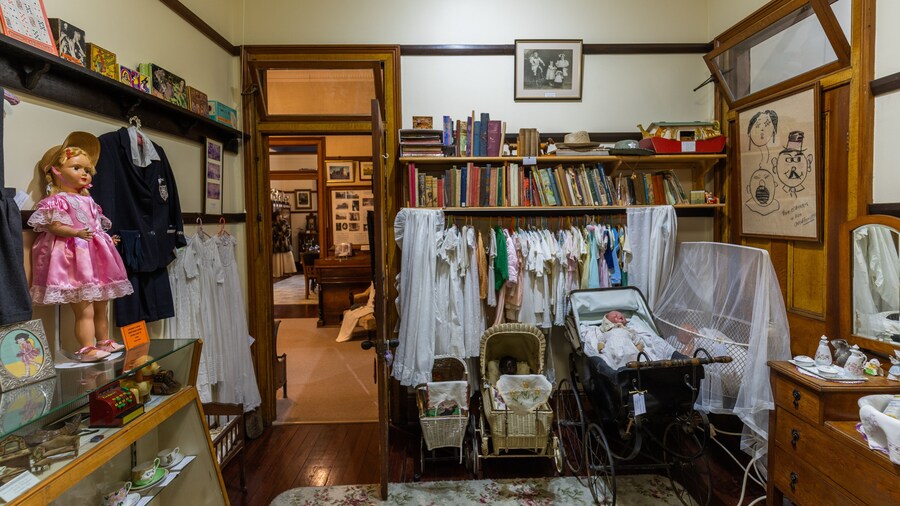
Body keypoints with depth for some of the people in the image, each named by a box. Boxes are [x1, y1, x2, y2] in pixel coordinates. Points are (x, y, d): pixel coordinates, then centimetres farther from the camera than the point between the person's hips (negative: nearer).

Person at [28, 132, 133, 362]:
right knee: (84, 309, -8)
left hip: (95, 256, 8)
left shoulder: (88, 201, 17)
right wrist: (76, 233, -30)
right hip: (73, 256, -8)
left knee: (101, 306, 16)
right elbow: (54, 226, -17)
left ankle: (103, 341, 28)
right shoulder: (57, 200, -7)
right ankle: (87, 348, -3)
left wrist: (108, 239, 15)